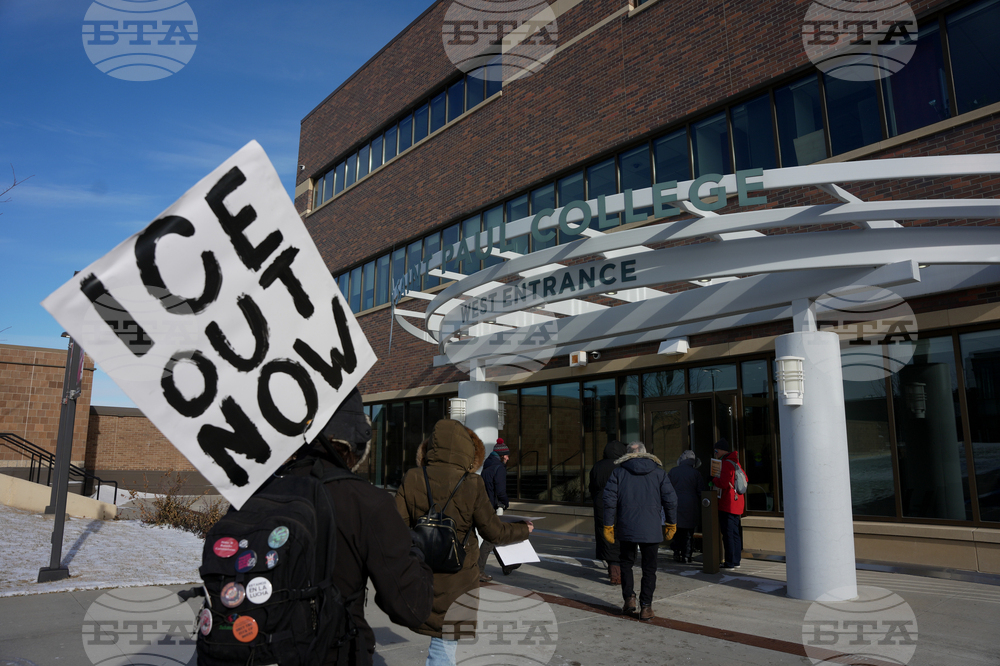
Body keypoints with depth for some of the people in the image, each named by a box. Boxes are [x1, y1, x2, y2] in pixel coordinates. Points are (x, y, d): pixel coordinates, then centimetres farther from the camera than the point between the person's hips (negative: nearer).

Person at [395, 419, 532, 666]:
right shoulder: (471, 485, -13)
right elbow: (493, 532, -5)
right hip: (457, 580, -3)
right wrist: (523, 530, 14)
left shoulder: (411, 479, -6)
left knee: (442, 645, 20)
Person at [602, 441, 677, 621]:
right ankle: (646, 606, 7)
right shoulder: (658, 471, 4)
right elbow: (670, 499, 1)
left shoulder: (619, 471, 2)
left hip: (626, 528, 0)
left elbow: (610, 500, -3)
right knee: (649, 568, 9)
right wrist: (671, 524, 11)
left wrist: (608, 526, 3)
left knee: (626, 562, 18)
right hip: (651, 530, 0)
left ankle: (629, 598, 7)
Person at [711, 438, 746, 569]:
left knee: (728, 533, -6)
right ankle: (735, 561, 18)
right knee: (734, 533, 13)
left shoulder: (727, 464, -14)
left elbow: (723, 483, -22)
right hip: (736, 504, 10)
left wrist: (713, 479, -4)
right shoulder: (735, 462, 16)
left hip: (728, 505, -10)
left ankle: (731, 562, -5)